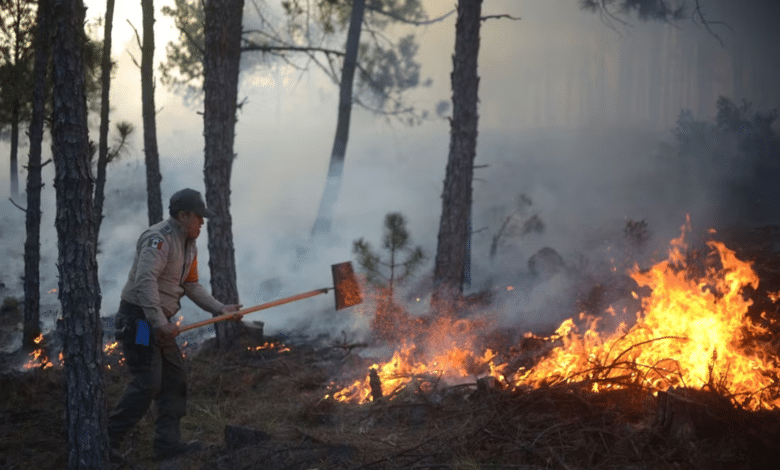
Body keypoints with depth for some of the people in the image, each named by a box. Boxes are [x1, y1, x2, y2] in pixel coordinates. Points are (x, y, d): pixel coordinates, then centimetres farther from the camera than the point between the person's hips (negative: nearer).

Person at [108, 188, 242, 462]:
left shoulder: (188, 245, 14)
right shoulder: (159, 239, -17)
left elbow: (191, 285, 20)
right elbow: (145, 281, -28)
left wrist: (220, 309, 9)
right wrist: (160, 323, -31)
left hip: (158, 321, 10)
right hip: (138, 318, -10)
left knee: (174, 379, 9)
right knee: (147, 383, -13)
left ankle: (167, 443, 15)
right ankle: (107, 440, -6)